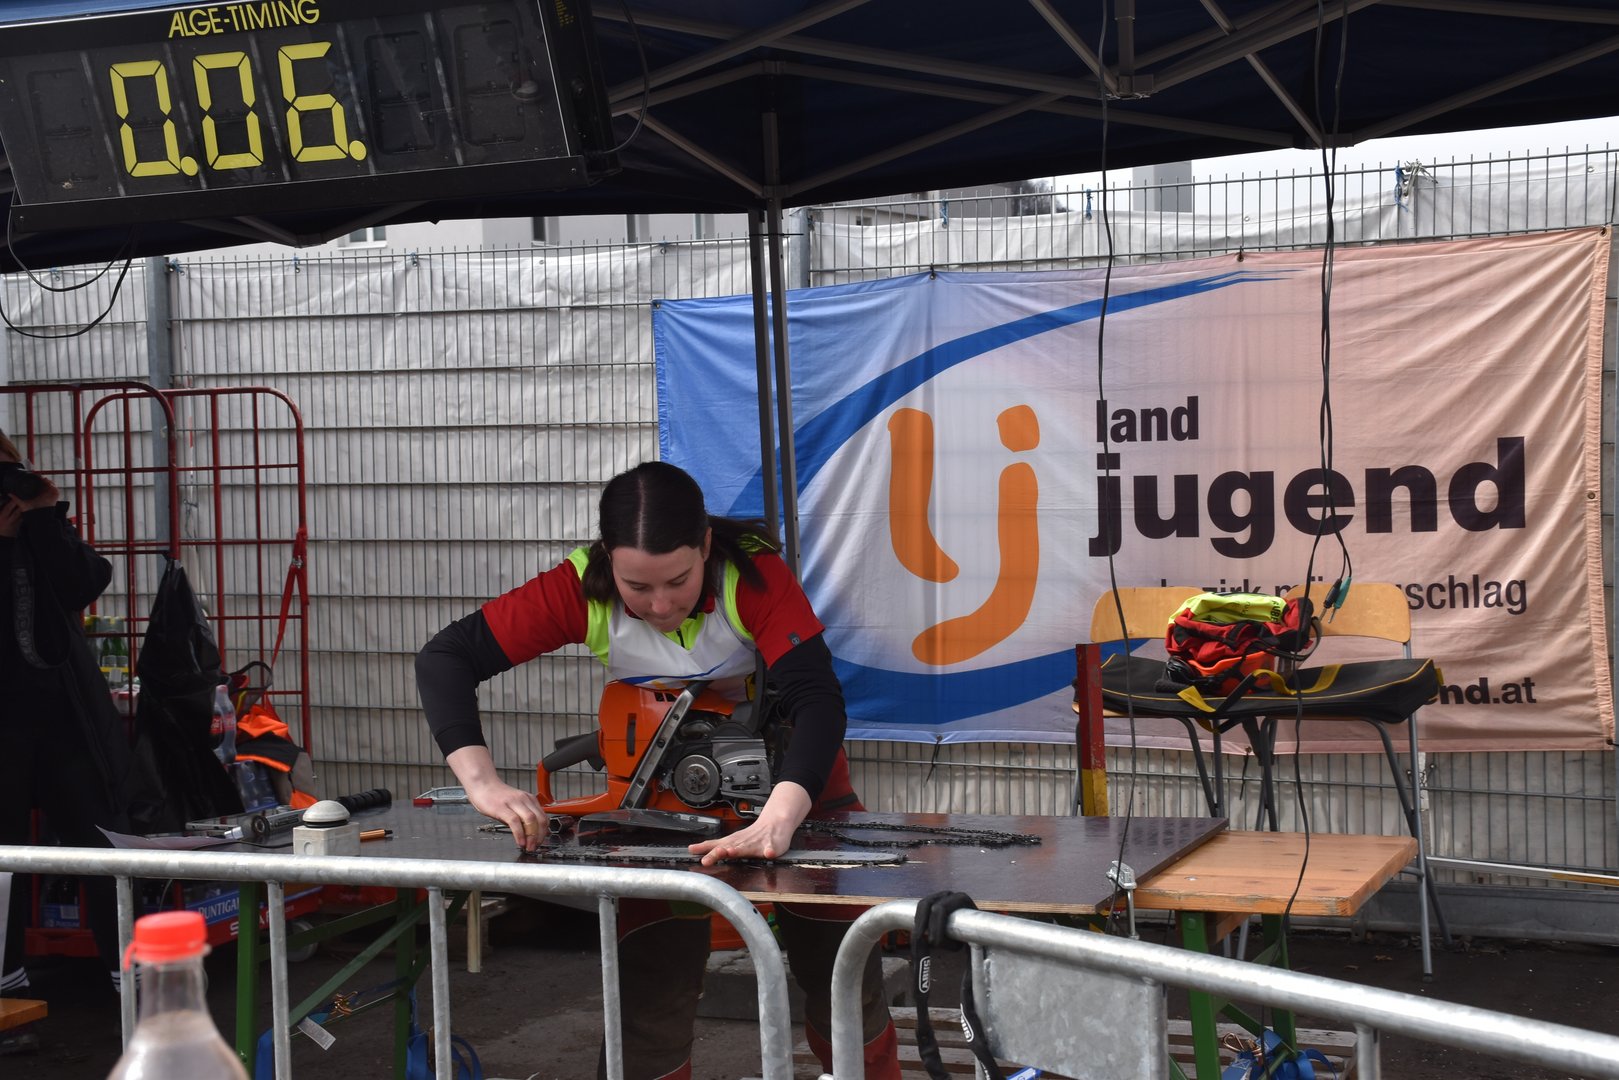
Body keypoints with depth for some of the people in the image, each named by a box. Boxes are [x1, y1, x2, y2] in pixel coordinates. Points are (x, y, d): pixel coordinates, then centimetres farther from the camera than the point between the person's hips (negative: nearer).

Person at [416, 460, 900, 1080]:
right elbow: (445, 657, -28)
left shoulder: (753, 573, -31)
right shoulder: (584, 588, -26)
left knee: (843, 976, 3)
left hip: (792, 780, -1)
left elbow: (817, 701, -40)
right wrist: (481, 782, -42)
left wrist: (777, 822, -55)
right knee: (650, 988, -2)